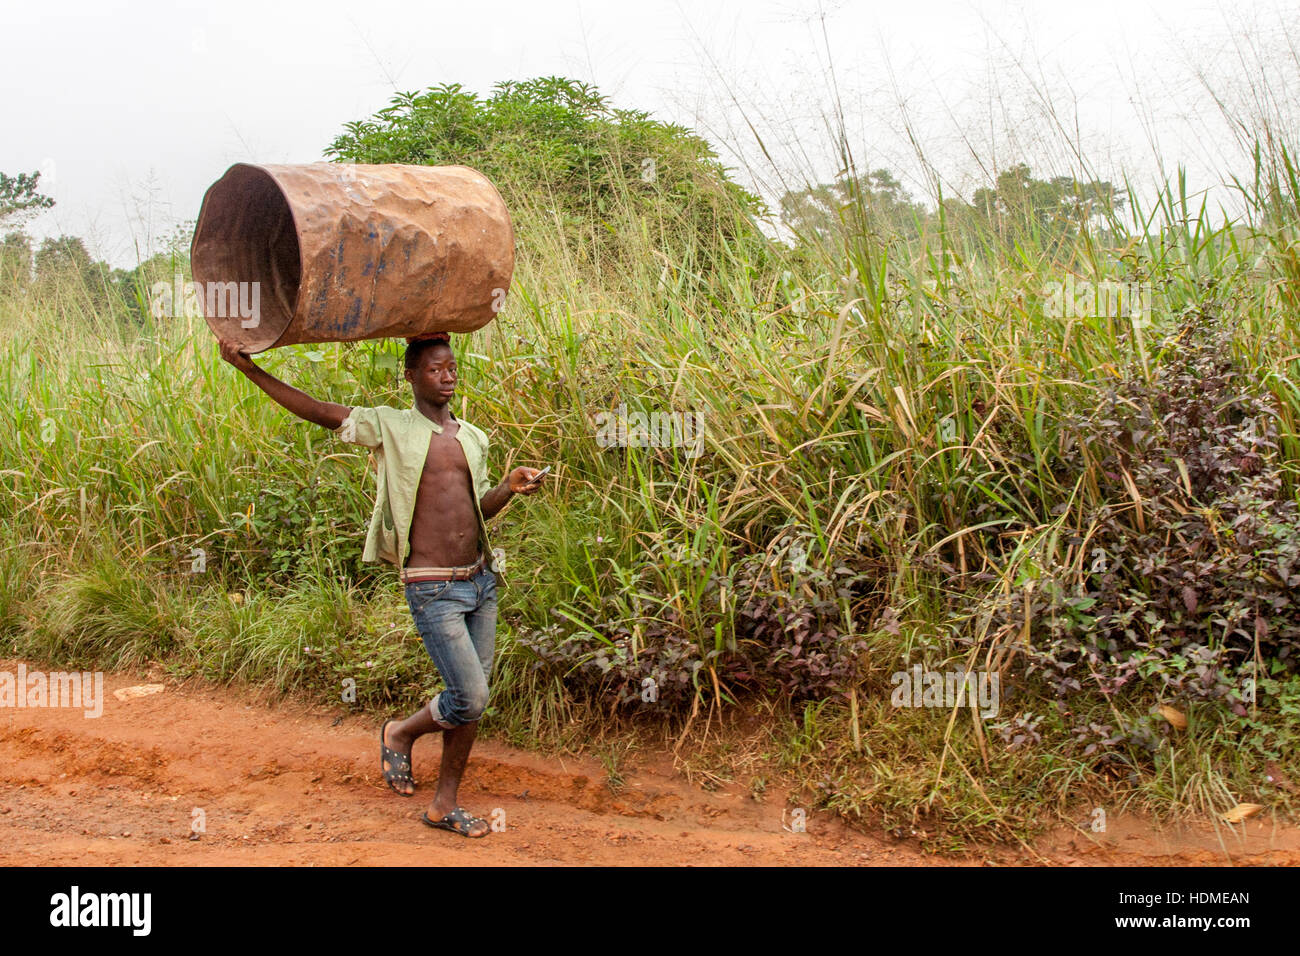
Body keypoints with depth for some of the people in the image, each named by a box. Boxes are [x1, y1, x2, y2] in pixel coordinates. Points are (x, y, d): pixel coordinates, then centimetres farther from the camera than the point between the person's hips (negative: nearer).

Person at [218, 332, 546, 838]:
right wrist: (249, 367, -5)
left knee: (473, 701, 8)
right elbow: (317, 411, -2)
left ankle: (444, 805, 22)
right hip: (433, 589, -6)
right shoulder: (390, 427, -2)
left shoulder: (473, 437, 13)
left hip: (481, 581, 6)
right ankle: (400, 733, 21)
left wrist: (511, 487, -3)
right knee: (469, 698, -9)